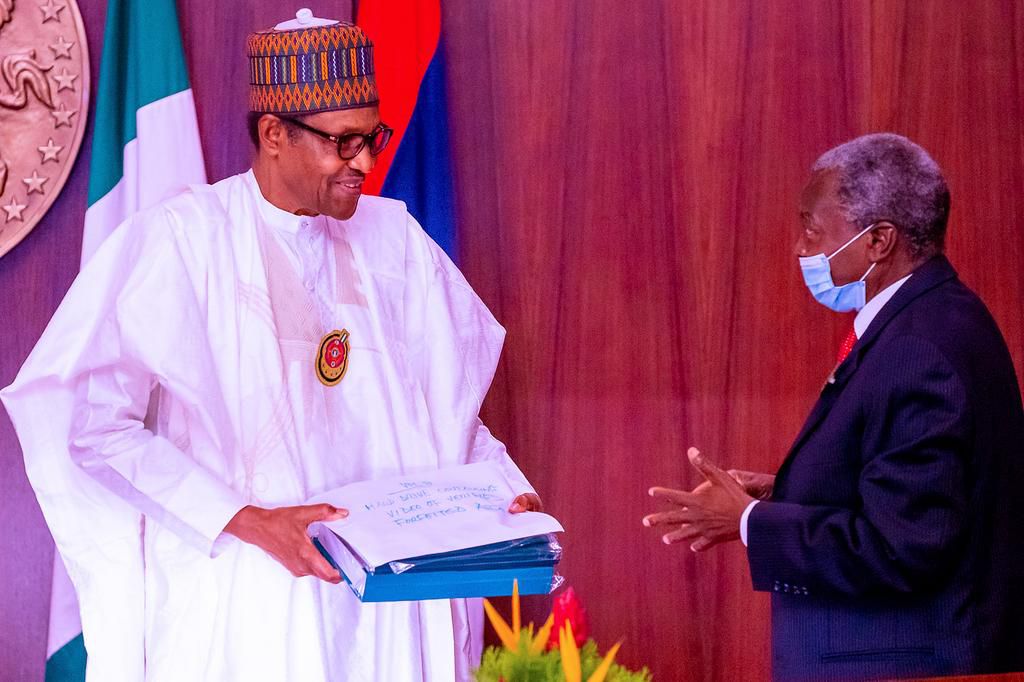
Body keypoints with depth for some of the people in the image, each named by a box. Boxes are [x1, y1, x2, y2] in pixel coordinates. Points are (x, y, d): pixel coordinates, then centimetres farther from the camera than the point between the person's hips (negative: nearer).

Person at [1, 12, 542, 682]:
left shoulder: (390, 238, 6)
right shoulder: (184, 240, -11)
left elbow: (442, 401, 14)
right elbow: (93, 419, -18)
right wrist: (248, 521, -21)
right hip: (243, 596, -5)